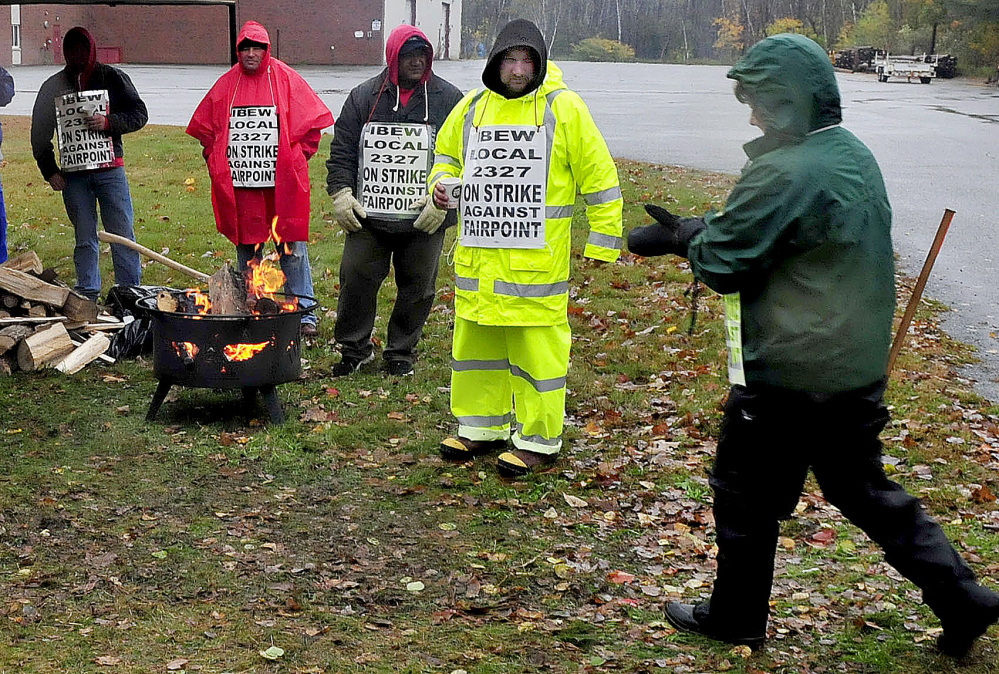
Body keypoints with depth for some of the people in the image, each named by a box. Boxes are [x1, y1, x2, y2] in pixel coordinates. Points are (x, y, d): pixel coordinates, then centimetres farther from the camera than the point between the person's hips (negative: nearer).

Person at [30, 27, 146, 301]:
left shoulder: (112, 78, 3)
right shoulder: (54, 86, 9)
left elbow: (139, 113, 5)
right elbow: (39, 133, 12)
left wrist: (109, 122, -12)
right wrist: (49, 171, 5)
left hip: (110, 168, -2)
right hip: (73, 174, 2)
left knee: (122, 235, -3)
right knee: (84, 237, 6)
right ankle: (88, 296, 13)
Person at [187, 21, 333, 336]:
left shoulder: (287, 80, 0)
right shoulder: (226, 85, 9)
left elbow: (312, 123, 1)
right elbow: (204, 128, 17)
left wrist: (295, 159, -1)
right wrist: (217, 162, 10)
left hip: (282, 183, -3)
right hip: (239, 185, 3)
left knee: (292, 248, -2)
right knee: (246, 247, 10)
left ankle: (304, 313, 3)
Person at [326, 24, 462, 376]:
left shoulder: (448, 99, 0)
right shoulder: (364, 97, 4)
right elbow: (342, 151, 6)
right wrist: (341, 193, -4)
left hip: (424, 220, 0)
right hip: (368, 217, 1)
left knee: (417, 287, 8)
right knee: (356, 280, 4)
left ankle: (400, 352, 25)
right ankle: (354, 348, 22)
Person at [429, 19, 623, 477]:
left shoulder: (563, 107, -5)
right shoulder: (472, 107, 8)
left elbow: (598, 177, -3)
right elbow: (447, 154, 26)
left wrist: (602, 241, -3)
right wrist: (440, 183, 3)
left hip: (537, 257, -5)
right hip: (477, 254, 6)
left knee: (537, 347, 0)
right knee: (477, 339, 15)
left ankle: (539, 440, 13)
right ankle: (484, 427, 31)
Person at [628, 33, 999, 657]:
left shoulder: (781, 173, -22)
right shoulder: (857, 155, 8)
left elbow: (722, 264, -17)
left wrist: (688, 237, 3)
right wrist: (689, 231, 7)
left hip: (789, 375, -8)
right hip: (859, 368, 8)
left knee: (746, 494, 10)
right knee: (862, 487, 20)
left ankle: (736, 617, 25)